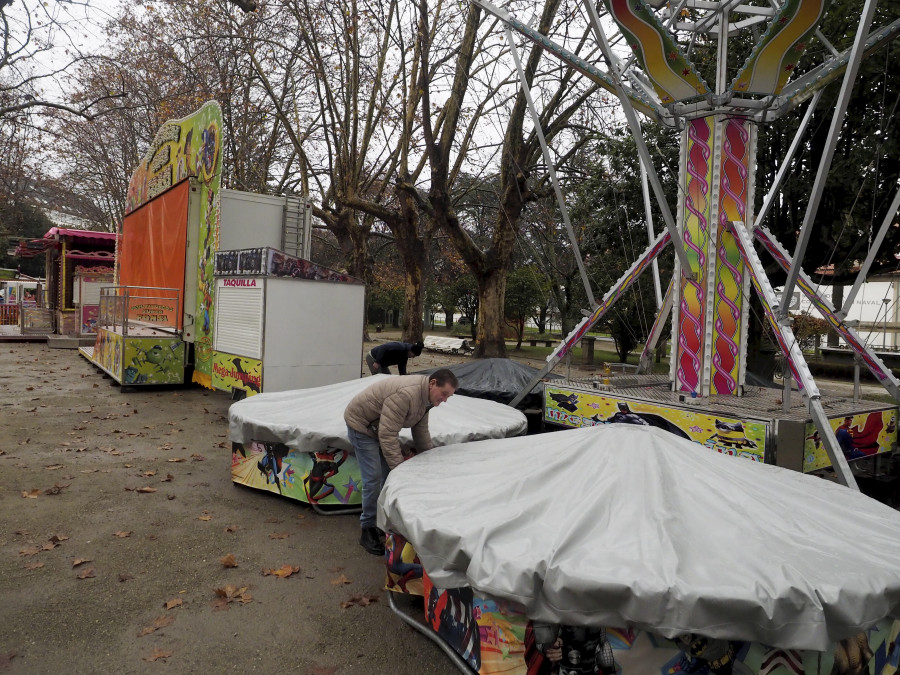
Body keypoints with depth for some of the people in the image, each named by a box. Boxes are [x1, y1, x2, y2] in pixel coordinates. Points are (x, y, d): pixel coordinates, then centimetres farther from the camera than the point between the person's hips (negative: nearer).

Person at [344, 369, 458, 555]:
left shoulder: (426, 396, -6)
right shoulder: (406, 394, -37)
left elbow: (421, 431, 6)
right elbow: (388, 435, -36)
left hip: (379, 426, 9)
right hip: (360, 423, -9)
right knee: (374, 478, -10)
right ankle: (367, 529, 3)